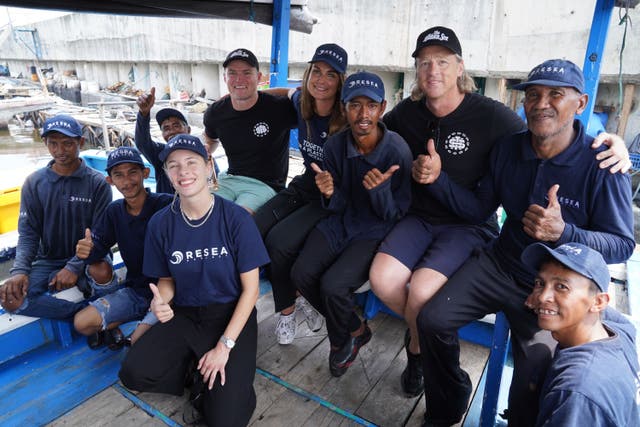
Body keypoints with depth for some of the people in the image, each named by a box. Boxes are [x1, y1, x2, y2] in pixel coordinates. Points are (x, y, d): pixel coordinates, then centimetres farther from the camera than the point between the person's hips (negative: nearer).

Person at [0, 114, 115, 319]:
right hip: (48, 260, 3)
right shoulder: (34, 183, 1)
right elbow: (28, 233, 0)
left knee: (103, 271, -37)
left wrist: (74, 267, -22)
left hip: (87, 258, -3)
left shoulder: (97, 183, -8)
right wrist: (19, 271, -17)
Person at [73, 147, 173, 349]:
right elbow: (99, 245, 8)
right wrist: (87, 250, -17)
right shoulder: (114, 211, 6)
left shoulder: (166, 205, -18)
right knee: (81, 322, -4)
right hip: (134, 290, 6)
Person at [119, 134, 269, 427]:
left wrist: (225, 345, -16)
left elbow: (250, 288, -11)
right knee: (134, 374, -20)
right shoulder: (160, 224, -7)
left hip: (231, 314, -3)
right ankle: (194, 362, 7)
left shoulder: (236, 218, -16)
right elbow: (167, 280, 6)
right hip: (184, 315, 4)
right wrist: (160, 302, -18)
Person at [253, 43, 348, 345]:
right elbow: (293, 92, 25)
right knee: (253, 232, -16)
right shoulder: (300, 103, 0)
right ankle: (291, 300, 4)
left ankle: (289, 307, 5)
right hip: (305, 185, 6)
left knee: (279, 240, -26)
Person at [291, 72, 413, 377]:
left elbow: (395, 216, -11)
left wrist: (380, 189, -31)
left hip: (376, 230, -4)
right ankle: (355, 330, 11)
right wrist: (329, 194, -23)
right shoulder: (335, 145, -7)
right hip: (342, 221, 5)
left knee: (333, 285, -24)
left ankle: (341, 340, 14)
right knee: (301, 274, -16)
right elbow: (338, 206, 0)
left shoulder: (397, 151, -19)